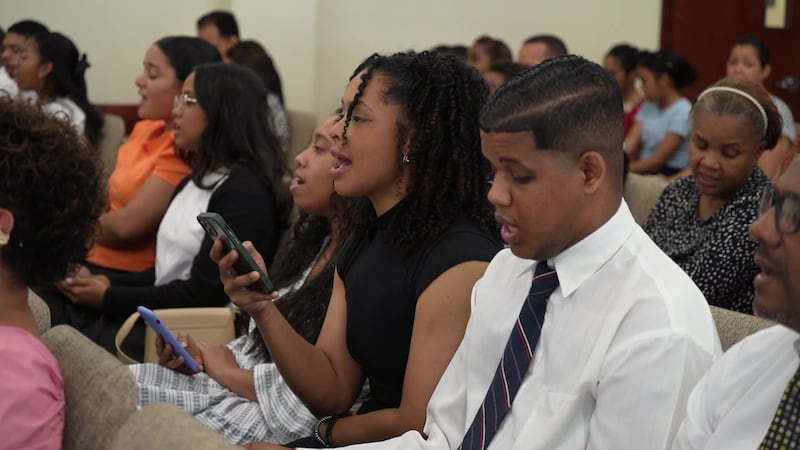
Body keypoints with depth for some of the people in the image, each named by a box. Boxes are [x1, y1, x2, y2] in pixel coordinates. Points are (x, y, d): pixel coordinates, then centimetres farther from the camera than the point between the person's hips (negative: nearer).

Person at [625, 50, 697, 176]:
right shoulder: (648, 107, 12)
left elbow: (657, 162, -13)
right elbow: (628, 146, 1)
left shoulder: (683, 112, -10)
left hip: (669, 177, -6)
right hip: (645, 173, 6)